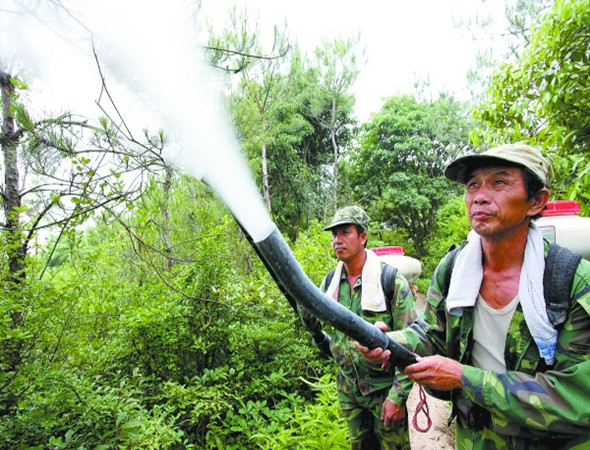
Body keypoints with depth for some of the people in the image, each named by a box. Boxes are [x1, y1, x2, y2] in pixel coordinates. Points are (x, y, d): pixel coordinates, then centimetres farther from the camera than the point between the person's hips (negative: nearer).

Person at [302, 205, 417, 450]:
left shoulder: (391, 279, -18)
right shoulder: (330, 281, -2)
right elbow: (314, 325, 4)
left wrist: (398, 396, -17)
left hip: (384, 387, -4)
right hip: (348, 388, 5)